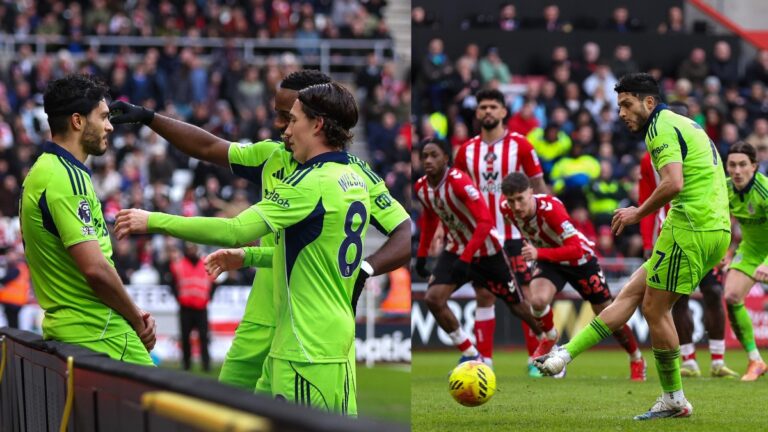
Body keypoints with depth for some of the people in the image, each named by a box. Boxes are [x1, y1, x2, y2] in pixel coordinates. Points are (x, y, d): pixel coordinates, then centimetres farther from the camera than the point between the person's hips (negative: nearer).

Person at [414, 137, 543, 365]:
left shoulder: (459, 181, -28)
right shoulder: (421, 188, -6)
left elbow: (485, 221, -32)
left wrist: (465, 259, -35)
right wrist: (421, 255, 14)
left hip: (486, 251, -6)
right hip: (455, 250, 6)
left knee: (517, 306, 8)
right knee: (433, 298, -16)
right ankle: (471, 354, -4)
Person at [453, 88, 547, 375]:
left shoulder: (520, 145, -4)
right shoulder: (467, 151, 6)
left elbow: (538, 188, 0)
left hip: (517, 233, -3)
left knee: (528, 294, -3)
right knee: (484, 296, 4)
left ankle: (536, 359, 2)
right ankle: (484, 360, 8)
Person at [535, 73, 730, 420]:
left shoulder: (661, 128, -9)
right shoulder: (681, 124, 23)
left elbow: (673, 183, -23)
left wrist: (638, 213, -9)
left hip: (691, 229, -10)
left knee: (655, 307, -2)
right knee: (630, 293, 6)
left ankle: (674, 400, 6)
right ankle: (566, 354, 4)